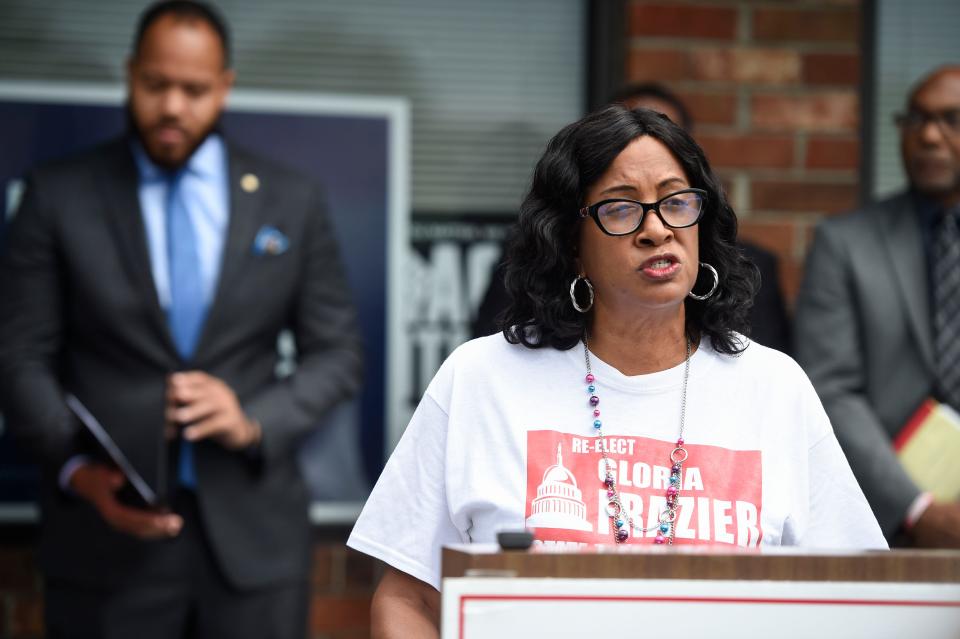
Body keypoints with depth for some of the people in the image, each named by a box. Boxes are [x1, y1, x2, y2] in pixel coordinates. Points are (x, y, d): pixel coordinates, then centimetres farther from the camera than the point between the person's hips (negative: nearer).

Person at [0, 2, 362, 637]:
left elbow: (337, 354, 9)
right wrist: (78, 470, -16)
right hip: (108, 530, -1)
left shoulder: (292, 202, 8)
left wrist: (253, 423, -10)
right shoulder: (59, 197, 3)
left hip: (252, 534, 1)